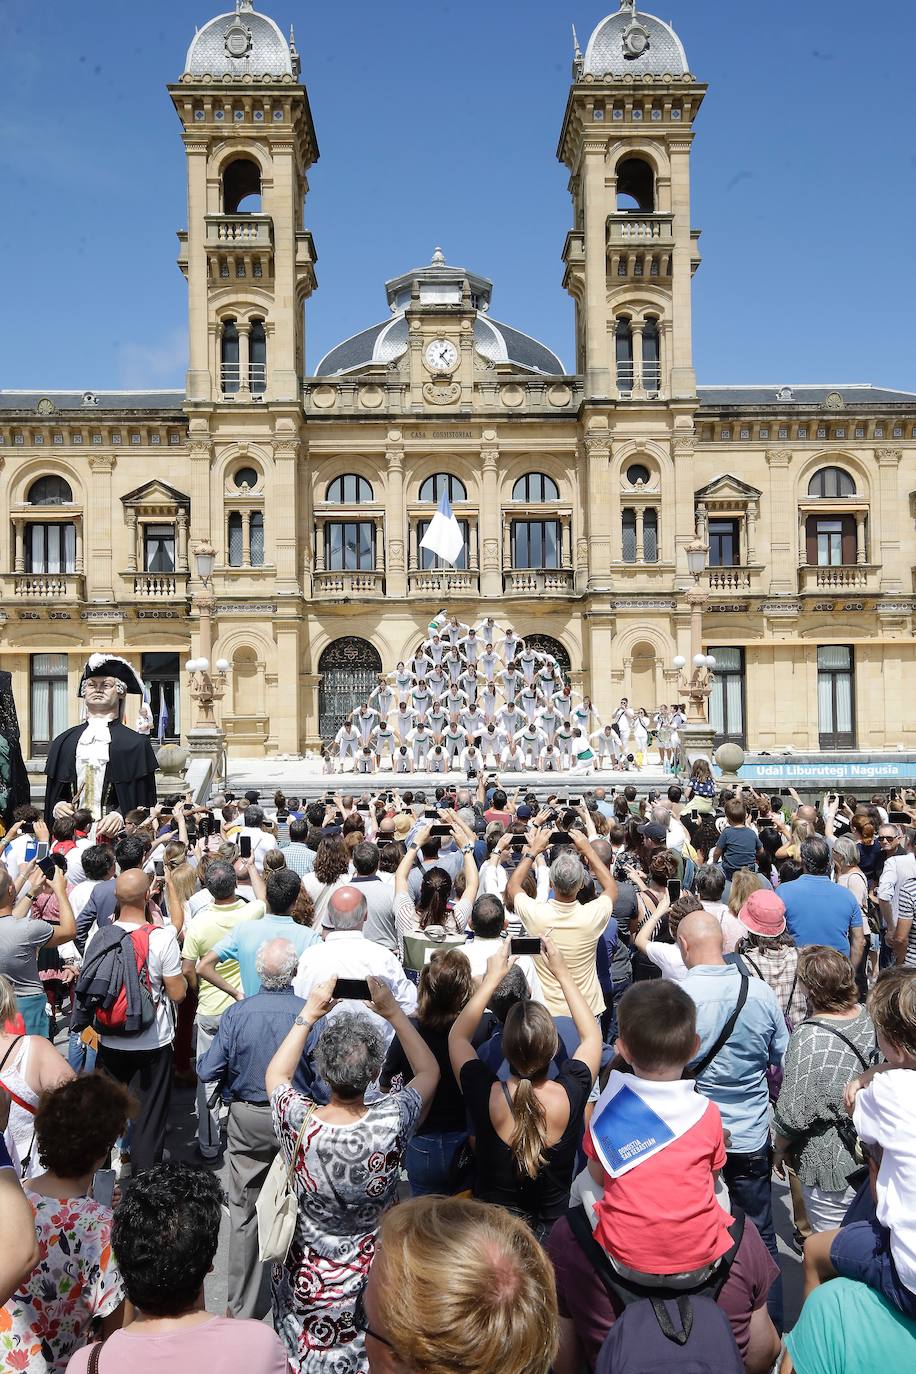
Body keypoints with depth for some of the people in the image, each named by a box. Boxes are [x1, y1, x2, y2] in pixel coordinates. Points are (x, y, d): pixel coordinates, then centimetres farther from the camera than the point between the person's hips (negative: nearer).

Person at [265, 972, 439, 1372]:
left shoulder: (298, 1123, -27)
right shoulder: (392, 1122, -30)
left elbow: (275, 1075, -2)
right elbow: (429, 1072, -7)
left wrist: (309, 1013, -5)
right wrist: (392, 1012, -9)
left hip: (308, 1279, 1)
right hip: (374, 1278, -1)